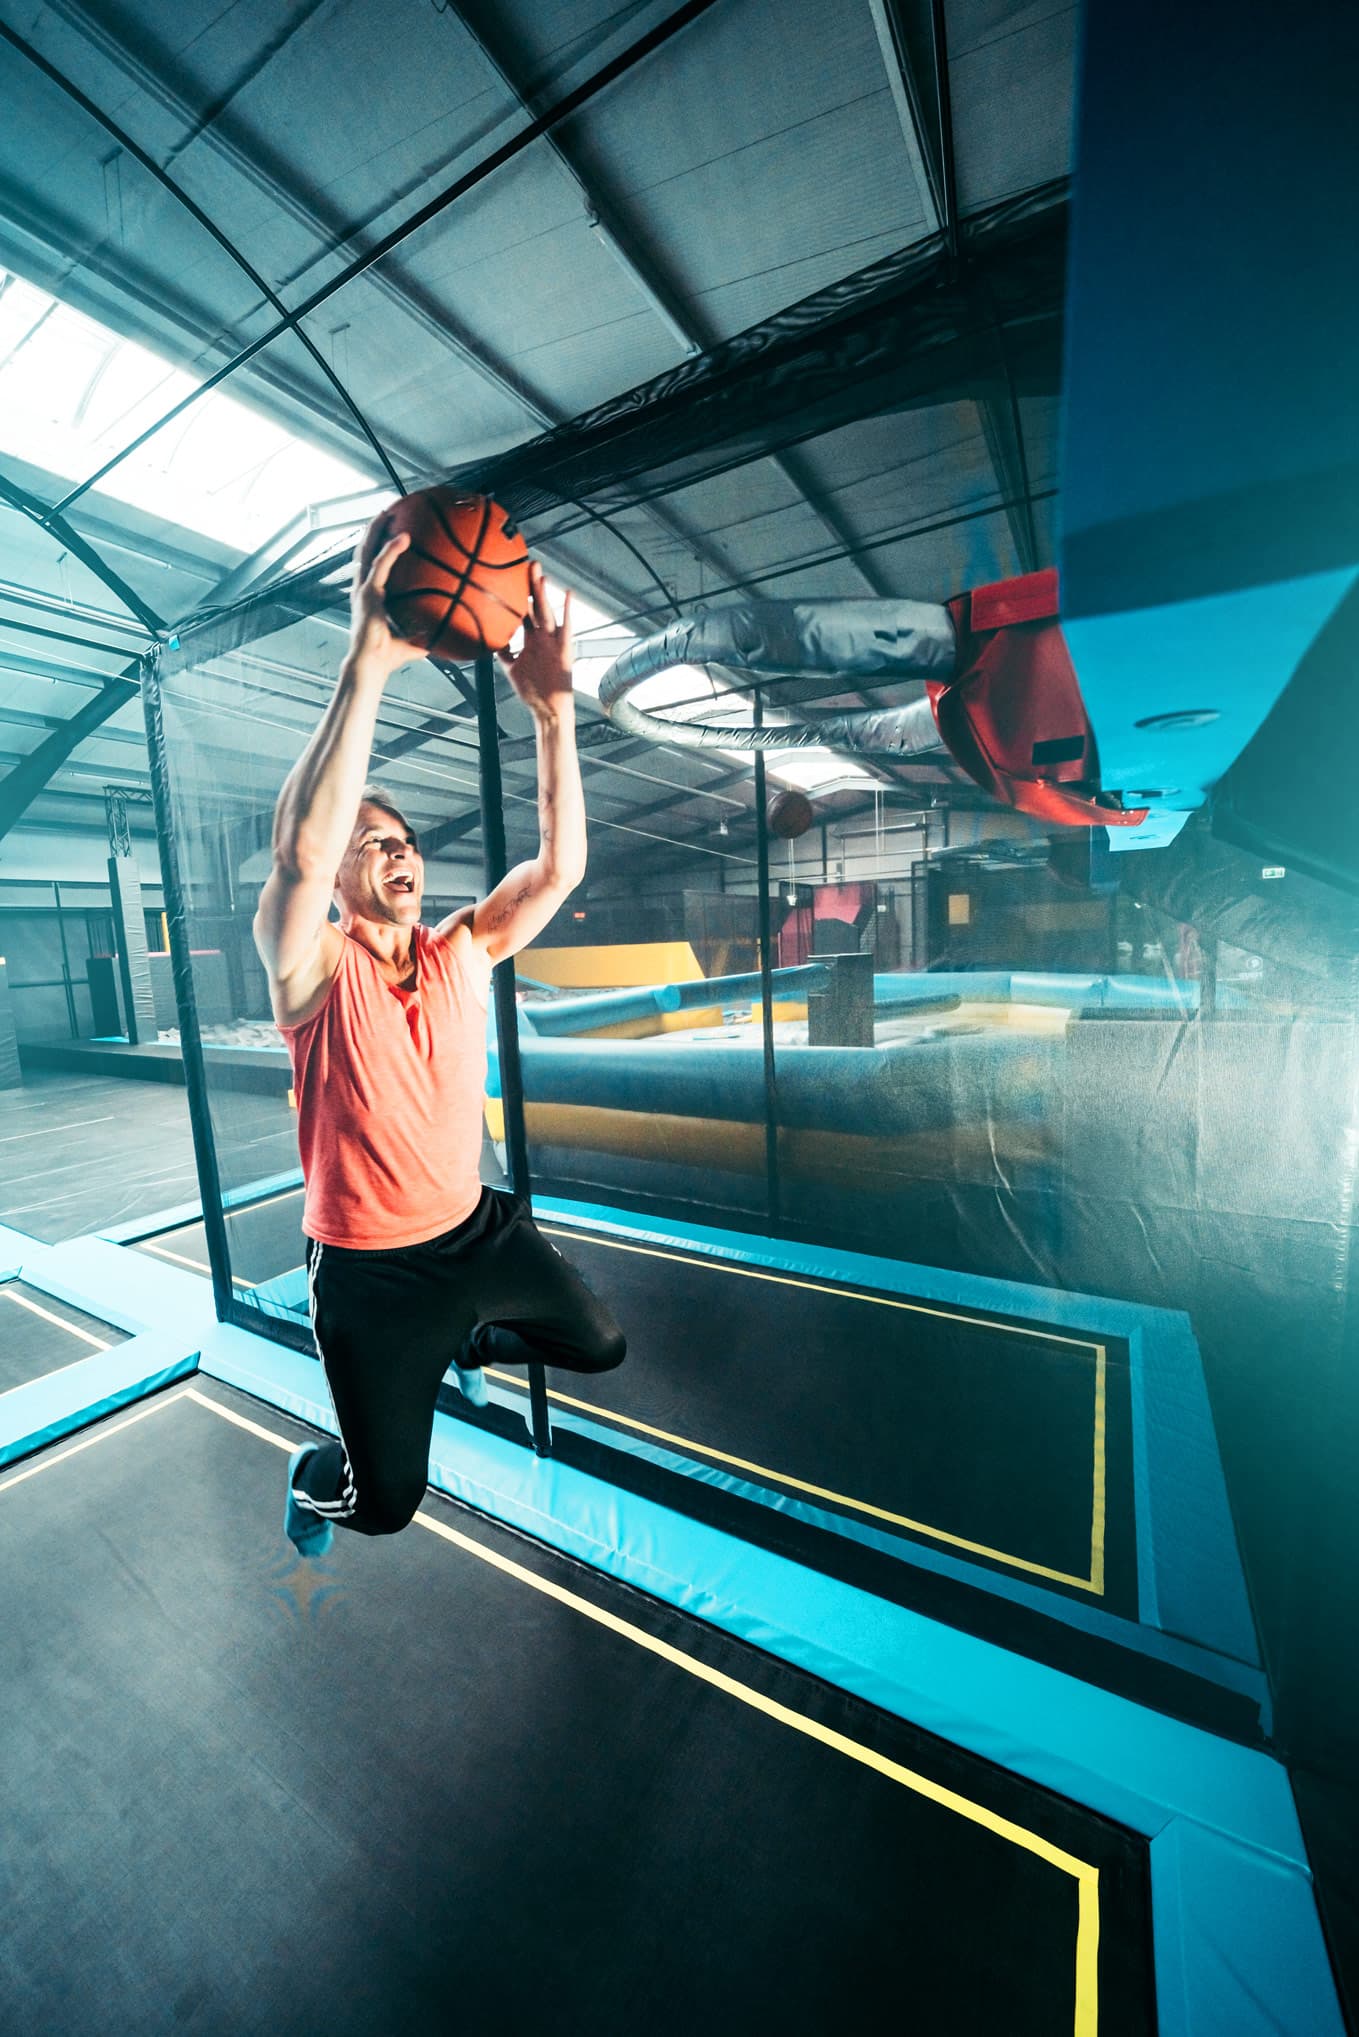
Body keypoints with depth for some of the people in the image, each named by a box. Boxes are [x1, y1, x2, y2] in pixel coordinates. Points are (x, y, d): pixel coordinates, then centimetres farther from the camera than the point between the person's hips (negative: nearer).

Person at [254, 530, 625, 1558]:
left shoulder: (462, 950, -6)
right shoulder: (315, 971, -17)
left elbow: (561, 865, -17)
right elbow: (300, 852, -39)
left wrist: (553, 709, -25)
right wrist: (367, 667, -41)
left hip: (479, 1231, 5)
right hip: (370, 1269, -4)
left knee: (601, 1345, 20)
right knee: (389, 1503, 9)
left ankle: (468, 1346, 48)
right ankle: (315, 1477, 47)